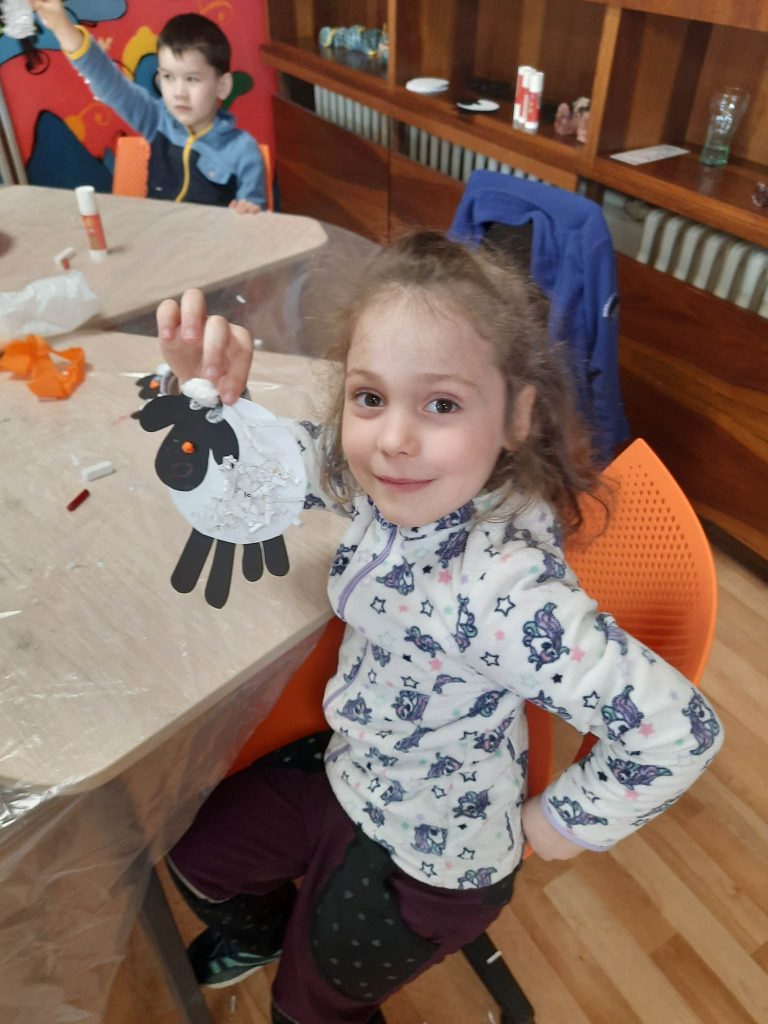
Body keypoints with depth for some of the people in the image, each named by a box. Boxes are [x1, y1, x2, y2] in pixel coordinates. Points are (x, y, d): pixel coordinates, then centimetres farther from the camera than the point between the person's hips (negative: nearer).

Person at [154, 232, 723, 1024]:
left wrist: (566, 821, -19)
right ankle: (260, 934, 61)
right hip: (347, 769, 6)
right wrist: (211, 391, -28)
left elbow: (679, 731, -35)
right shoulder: (382, 477, -20)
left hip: (427, 860, -6)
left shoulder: (501, 590, -40)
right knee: (198, 853, 27)